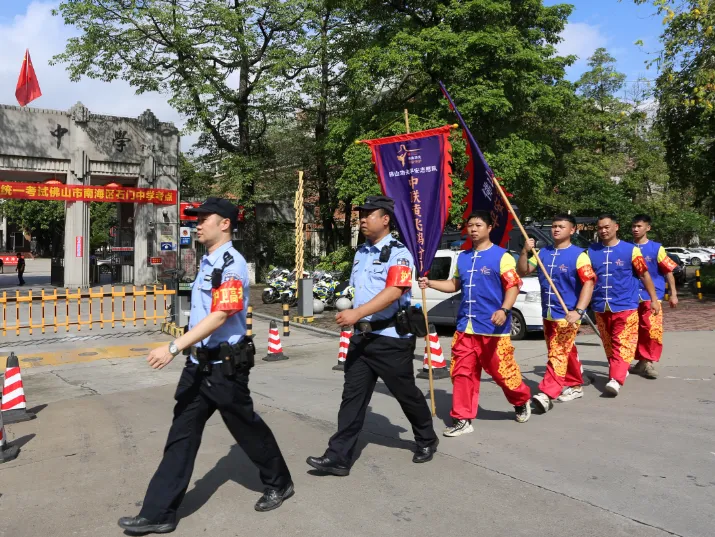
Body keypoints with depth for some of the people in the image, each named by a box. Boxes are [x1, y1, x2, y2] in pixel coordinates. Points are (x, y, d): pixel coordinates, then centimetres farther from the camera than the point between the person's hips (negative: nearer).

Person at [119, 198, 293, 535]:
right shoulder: (207, 262, 12)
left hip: (224, 366, -9)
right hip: (199, 363, 9)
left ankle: (279, 484, 32)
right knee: (182, 433, 8)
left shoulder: (231, 264, -18)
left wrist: (173, 348, -31)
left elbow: (220, 316, -27)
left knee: (246, 429, 8)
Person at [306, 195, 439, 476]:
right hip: (362, 337, 7)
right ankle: (338, 457, 6)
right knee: (352, 395, 3)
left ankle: (427, 440, 33)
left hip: (392, 339, -7)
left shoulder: (398, 253, -13)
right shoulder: (361, 252, 13)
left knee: (406, 393, 9)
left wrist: (356, 314, -36)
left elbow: (393, 292, -28)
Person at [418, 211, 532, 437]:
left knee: (501, 370, 3)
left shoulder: (501, 256, -6)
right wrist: (430, 283, 11)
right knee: (462, 372, 5)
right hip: (465, 326, 6)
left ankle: (522, 401, 32)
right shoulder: (463, 257, 13)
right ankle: (463, 419, 14)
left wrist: (504, 310, -26)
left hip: (493, 327, -6)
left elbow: (513, 287, -10)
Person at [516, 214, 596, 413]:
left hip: (567, 315, -6)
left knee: (558, 354, -11)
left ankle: (547, 393, -13)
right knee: (566, 353, 18)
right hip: (548, 314, 6)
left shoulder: (578, 255, -9)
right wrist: (525, 252, -11)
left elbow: (588, 284, -15)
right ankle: (575, 386, 31)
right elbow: (522, 272, 5)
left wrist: (578, 311, -25)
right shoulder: (543, 253, 7)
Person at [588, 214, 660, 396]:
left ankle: (616, 380, -18)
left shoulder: (631, 250, -3)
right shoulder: (591, 251, 4)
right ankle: (618, 370, 32)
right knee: (609, 345, 14)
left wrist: (654, 299, 3)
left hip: (625, 306, -4)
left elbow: (644, 274, 3)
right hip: (601, 307, 4)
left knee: (623, 344, -11)